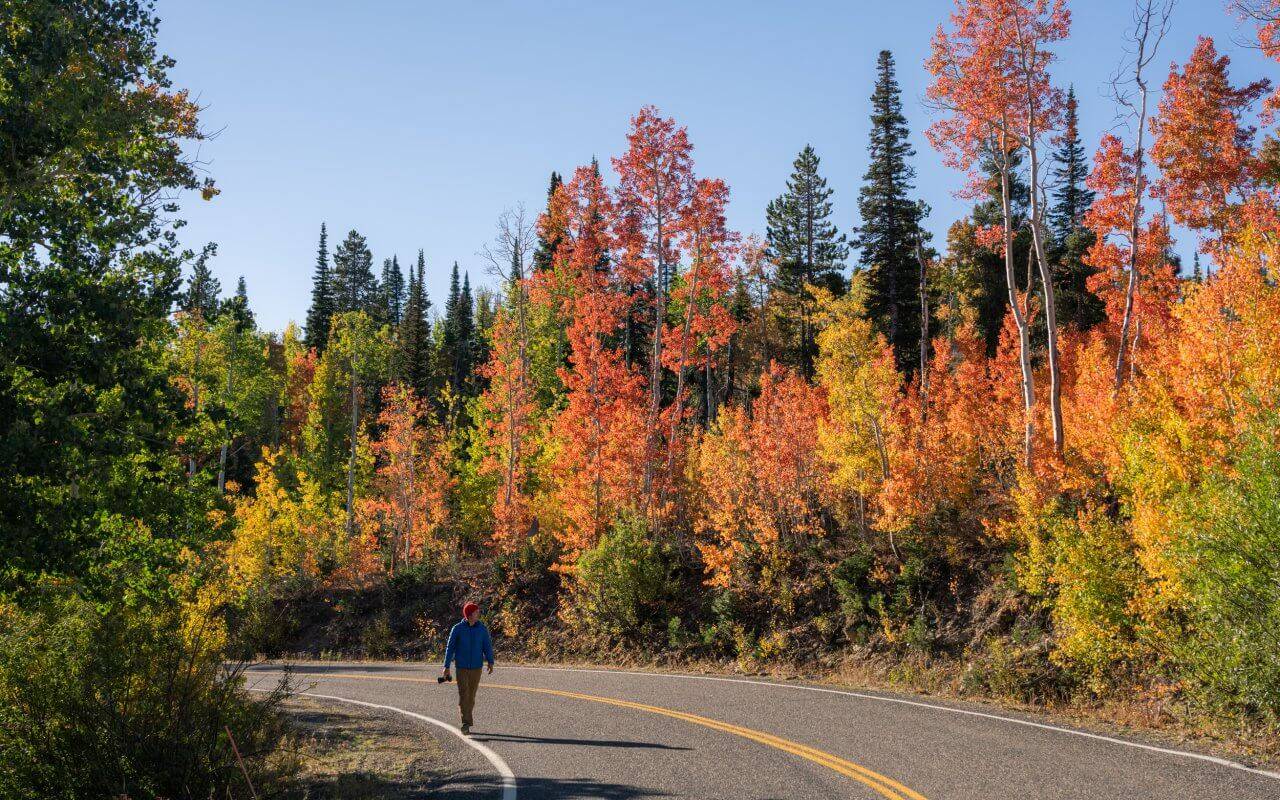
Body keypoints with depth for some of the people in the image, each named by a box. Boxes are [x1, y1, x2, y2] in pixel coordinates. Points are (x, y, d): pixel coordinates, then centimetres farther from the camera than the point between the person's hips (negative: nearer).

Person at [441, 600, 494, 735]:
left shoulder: (482, 629, 0)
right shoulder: (457, 629, -6)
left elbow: (487, 646, -1)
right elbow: (450, 647, -1)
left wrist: (490, 662, -13)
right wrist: (446, 667, -2)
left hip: (476, 668, 2)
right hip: (461, 667, -2)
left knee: (471, 695, 9)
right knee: (463, 694, -11)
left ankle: (467, 720, 25)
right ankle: (466, 723, -13)